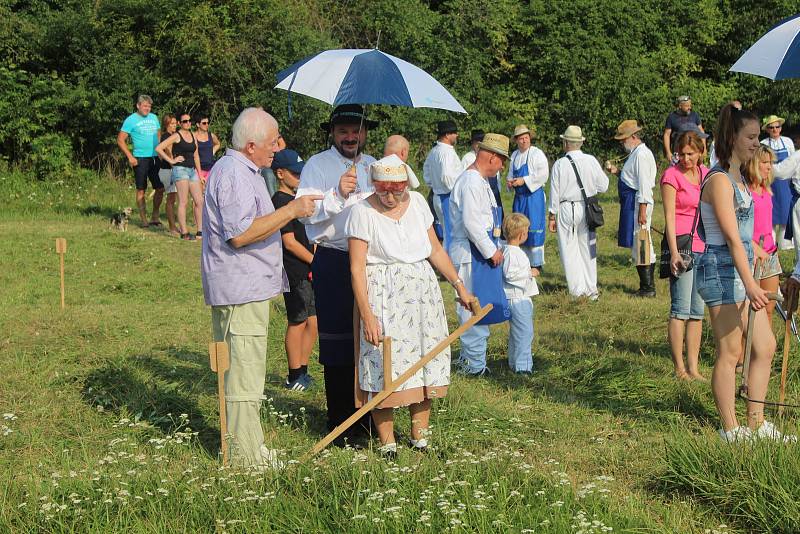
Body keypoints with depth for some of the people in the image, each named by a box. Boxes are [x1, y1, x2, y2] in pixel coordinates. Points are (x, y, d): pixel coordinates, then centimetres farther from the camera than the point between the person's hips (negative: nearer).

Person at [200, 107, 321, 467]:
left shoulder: (240, 170, 18)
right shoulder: (234, 174, -18)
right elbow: (240, 234, -26)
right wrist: (291, 211, -24)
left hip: (243, 286, 11)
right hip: (242, 289, -11)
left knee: (239, 368, 16)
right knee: (245, 371, -7)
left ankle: (243, 446, 24)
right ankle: (247, 455, -2)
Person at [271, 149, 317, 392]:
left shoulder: (296, 199, 17)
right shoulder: (281, 202, -13)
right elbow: (289, 242, -17)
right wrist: (316, 261, -13)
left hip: (308, 271, 9)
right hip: (295, 273, -9)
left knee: (312, 321, 11)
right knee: (297, 322, -2)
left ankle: (302, 371, 21)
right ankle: (295, 377, 7)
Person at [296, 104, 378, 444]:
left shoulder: (374, 167, 17)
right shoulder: (317, 166, 1)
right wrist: (338, 194, -25)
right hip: (333, 261, -5)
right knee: (337, 341, -2)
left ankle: (369, 415, 17)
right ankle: (341, 423, 5)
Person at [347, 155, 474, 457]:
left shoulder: (417, 203, 4)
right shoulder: (363, 212, -11)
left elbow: (435, 250, 14)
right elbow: (357, 269, -12)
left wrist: (459, 285, 11)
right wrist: (367, 316, -17)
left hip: (423, 291, 5)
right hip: (383, 297, -5)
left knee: (426, 362, 6)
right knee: (384, 368, -6)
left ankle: (420, 438, 17)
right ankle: (387, 444, 4)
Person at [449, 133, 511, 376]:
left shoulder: (480, 181, 16)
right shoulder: (471, 182, -17)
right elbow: (471, 223, -23)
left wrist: (495, 248, 15)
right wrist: (491, 251, -16)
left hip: (484, 252, 11)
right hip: (472, 254, -11)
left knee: (481, 307, 17)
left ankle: (472, 359, 27)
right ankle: (474, 364, 1)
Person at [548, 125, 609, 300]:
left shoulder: (560, 164, -10)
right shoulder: (591, 161, -3)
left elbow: (555, 192, -5)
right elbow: (603, 186, 3)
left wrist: (552, 216, 4)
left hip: (566, 209, -3)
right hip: (587, 208, 3)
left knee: (570, 251, 4)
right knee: (588, 249, 13)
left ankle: (577, 291, 4)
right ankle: (591, 290, 18)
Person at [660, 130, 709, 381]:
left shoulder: (706, 174, 13)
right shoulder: (672, 175, -5)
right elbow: (669, 216, -11)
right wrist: (674, 252, -19)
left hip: (704, 246, 6)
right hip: (682, 244, -6)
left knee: (698, 311, 7)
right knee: (681, 309, -7)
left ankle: (693, 368, 11)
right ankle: (679, 369, -2)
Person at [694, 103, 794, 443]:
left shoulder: (738, 178, 15)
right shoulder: (719, 180, -15)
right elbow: (732, 237, -23)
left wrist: (751, 280, 21)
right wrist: (750, 284, -28)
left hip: (739, 269, 10)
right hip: (721, 271, -10)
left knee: (765, 346, 11)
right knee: (730, 353, -2)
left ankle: (756, 424, 19)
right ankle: (731, 430, 7)